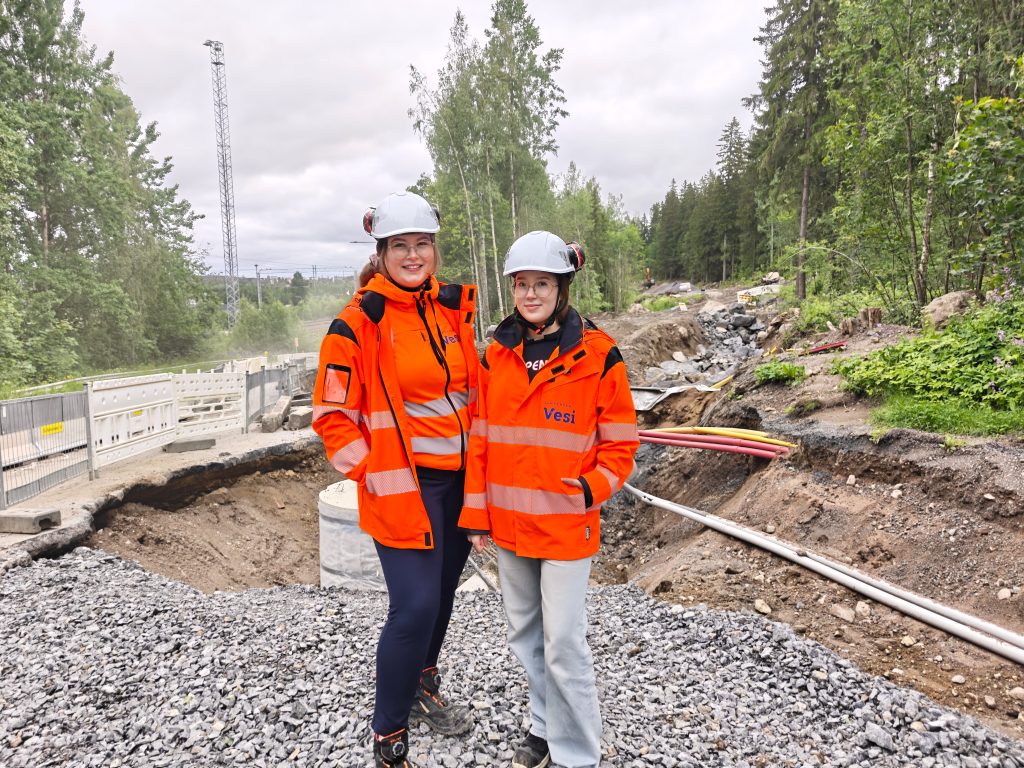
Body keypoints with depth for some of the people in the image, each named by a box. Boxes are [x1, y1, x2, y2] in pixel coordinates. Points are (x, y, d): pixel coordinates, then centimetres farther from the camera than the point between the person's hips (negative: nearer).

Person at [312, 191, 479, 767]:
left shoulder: (454, 307, 5)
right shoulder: (359, 322, -12)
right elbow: (332, 414, -8)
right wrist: (371, 472, -12)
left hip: (460, 479, 6)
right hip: (404, 485, -6)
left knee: (443, 591, 19)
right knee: (415, 607, -8)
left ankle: (423, 687, 44)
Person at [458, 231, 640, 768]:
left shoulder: (597, 355, -9)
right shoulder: (498, 353, 3)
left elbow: (620, 443, -5)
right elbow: (481, 437, 7)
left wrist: (592, 488, -22)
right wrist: (477, 514, 6)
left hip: (566, 523, -5)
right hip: (508, 520, 5)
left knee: (563, 644, 1)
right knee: (524, 632, 19)